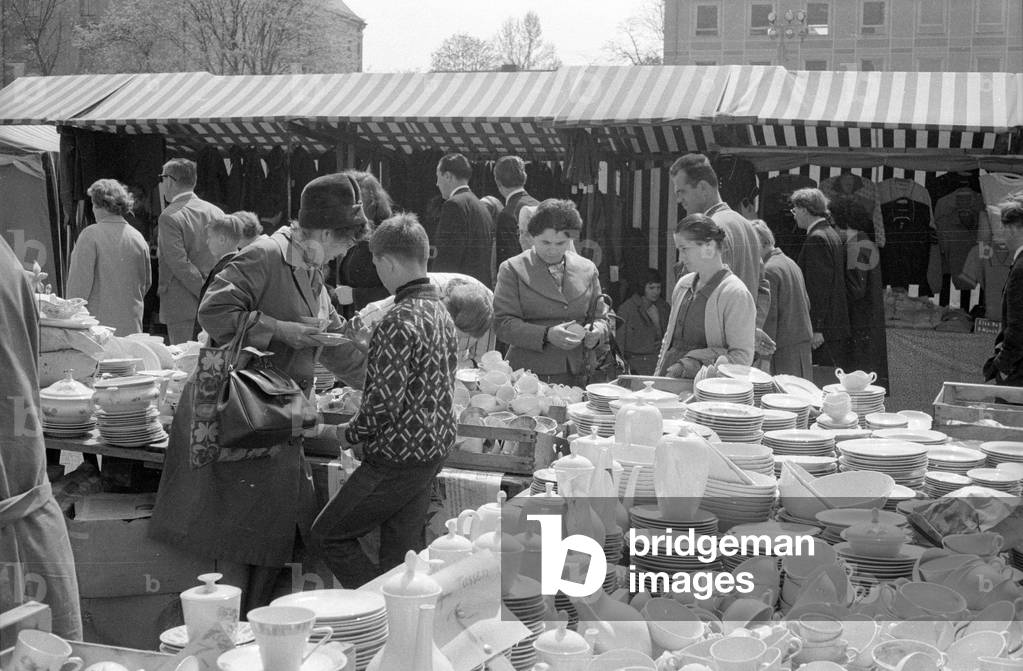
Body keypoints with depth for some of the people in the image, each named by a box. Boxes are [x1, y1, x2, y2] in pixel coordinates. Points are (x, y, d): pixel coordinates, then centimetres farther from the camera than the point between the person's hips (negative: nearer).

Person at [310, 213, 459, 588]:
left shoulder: (399, 322, -22)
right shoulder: (440, 311, 8)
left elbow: (385, 401, -24)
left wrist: (350, 434, -6)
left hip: (399, 458, -9)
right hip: (434, 450, 9)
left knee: (328, 535, 6)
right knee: (404, 554, 16)